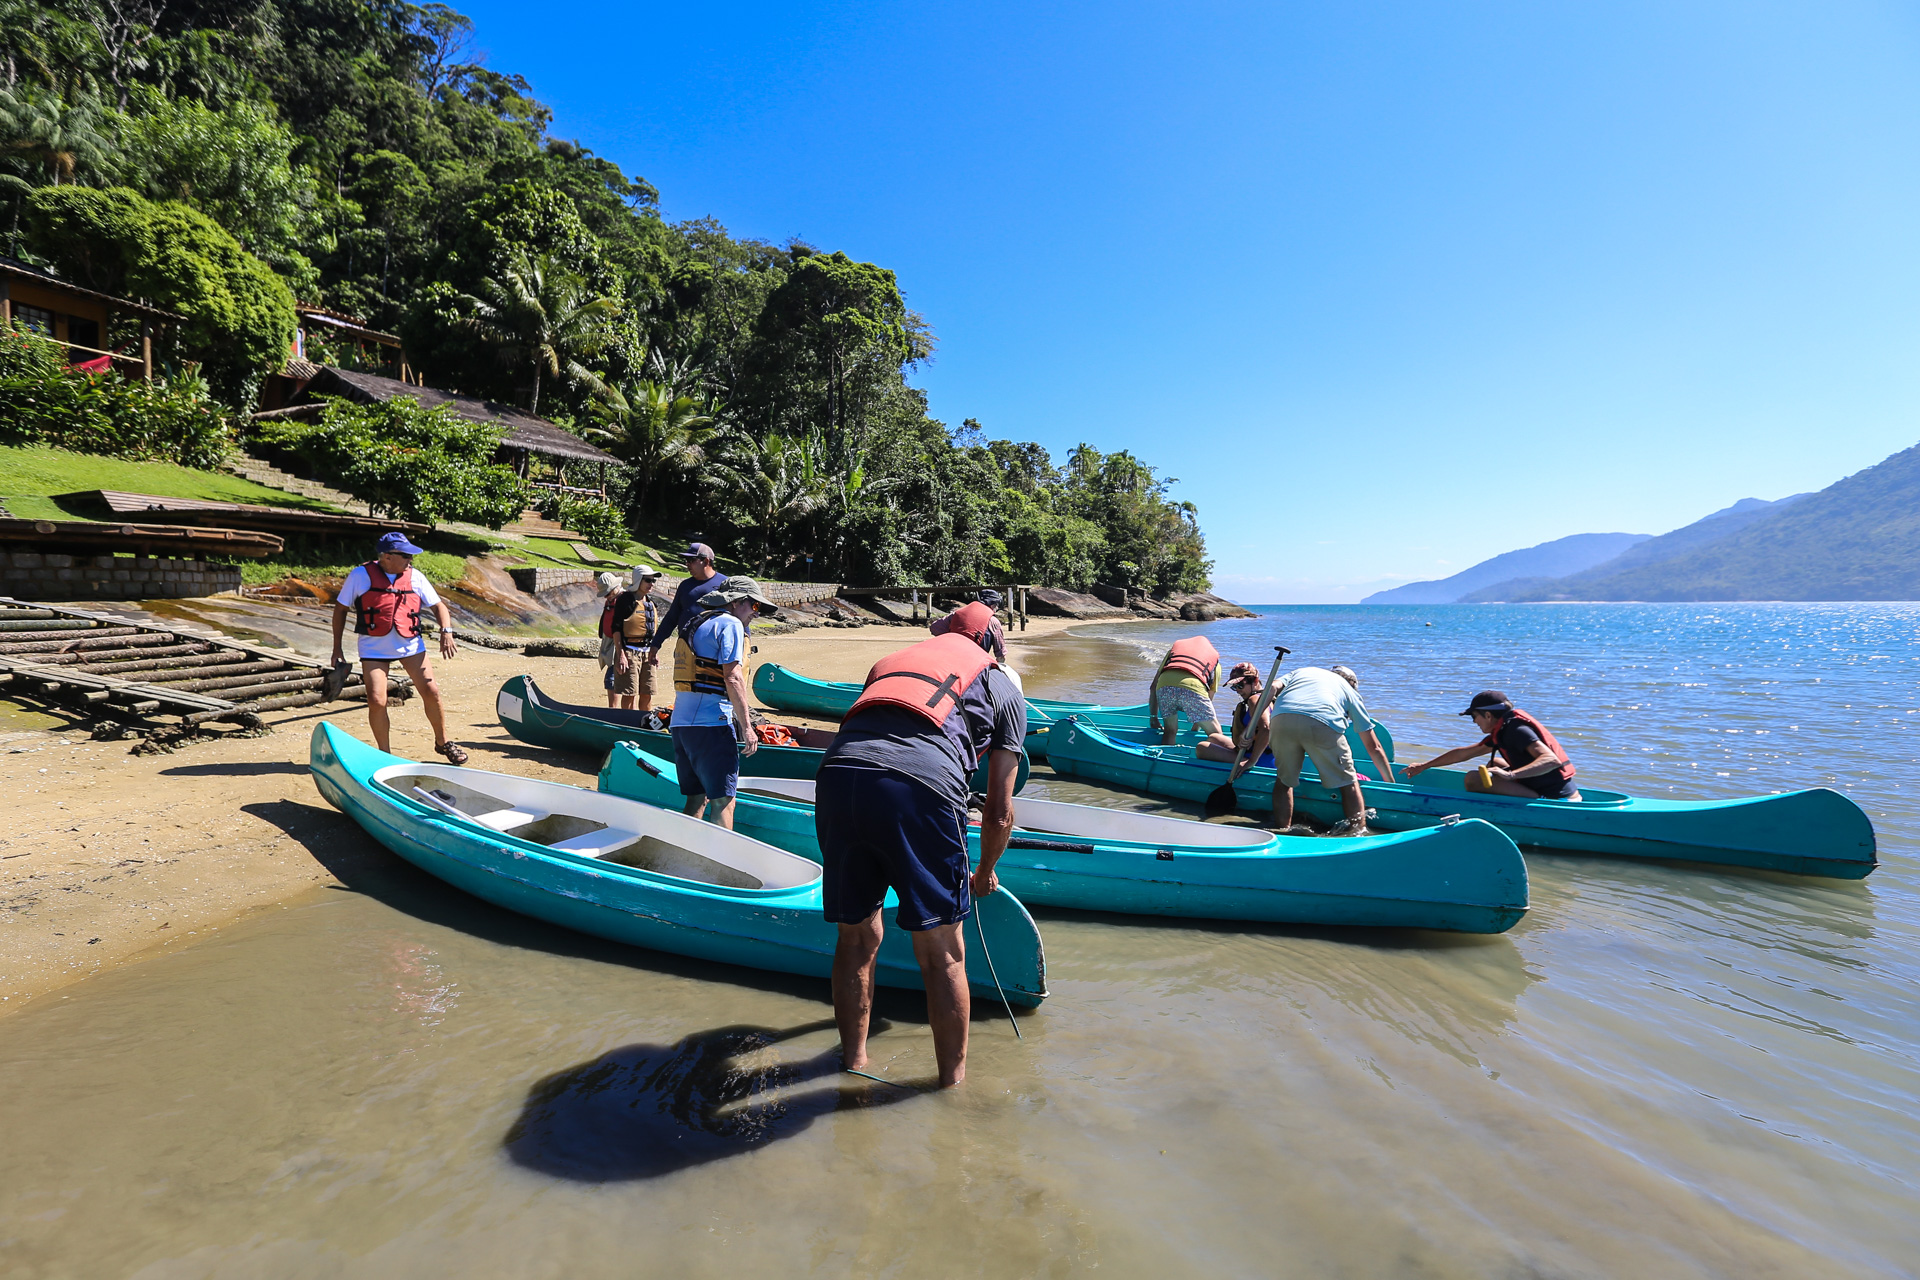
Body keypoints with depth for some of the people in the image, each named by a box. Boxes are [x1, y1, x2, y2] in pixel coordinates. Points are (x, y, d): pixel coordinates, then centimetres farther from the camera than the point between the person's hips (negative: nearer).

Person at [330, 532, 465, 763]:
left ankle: (442, 743, 17)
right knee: (376, 701, -10)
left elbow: (438, 606, 6)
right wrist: (337, 649, 3)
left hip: (410, 645, 2)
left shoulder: (415, 577, 2)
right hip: (373, 647, -2)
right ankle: (384, 753, 11)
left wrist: (446, 632, -14)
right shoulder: (361, 575, -4)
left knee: (431, 691, -3)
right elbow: (340, 608, 5)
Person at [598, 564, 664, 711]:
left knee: (647, 695, 9)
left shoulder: (650, 602, 15)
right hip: (629, 653, -7)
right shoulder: (625, 600, -7)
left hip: (647, 653, 7)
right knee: (630, 694, -6)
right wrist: (621, 655, -17)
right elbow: (616, 628, -11)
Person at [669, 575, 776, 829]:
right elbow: (732, 677, -14)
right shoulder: (730, 623, -4)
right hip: (710, 722, -9)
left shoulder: (695, 624, 24)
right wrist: (746, 727, -14)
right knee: (723, 800, -7)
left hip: (680, 721, 9)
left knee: (695, 798, 15)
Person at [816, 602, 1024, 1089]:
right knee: (942, 955, 15)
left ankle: (853, 1062, 42)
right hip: (921, 786, -4)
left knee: (856, 938, 24)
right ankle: (953, 1080, 31)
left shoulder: (889, 661, 35)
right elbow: (999, 814, 22)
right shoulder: (1004, 688, 26)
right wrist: (985, 873, 43)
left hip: (837, 773, 4)